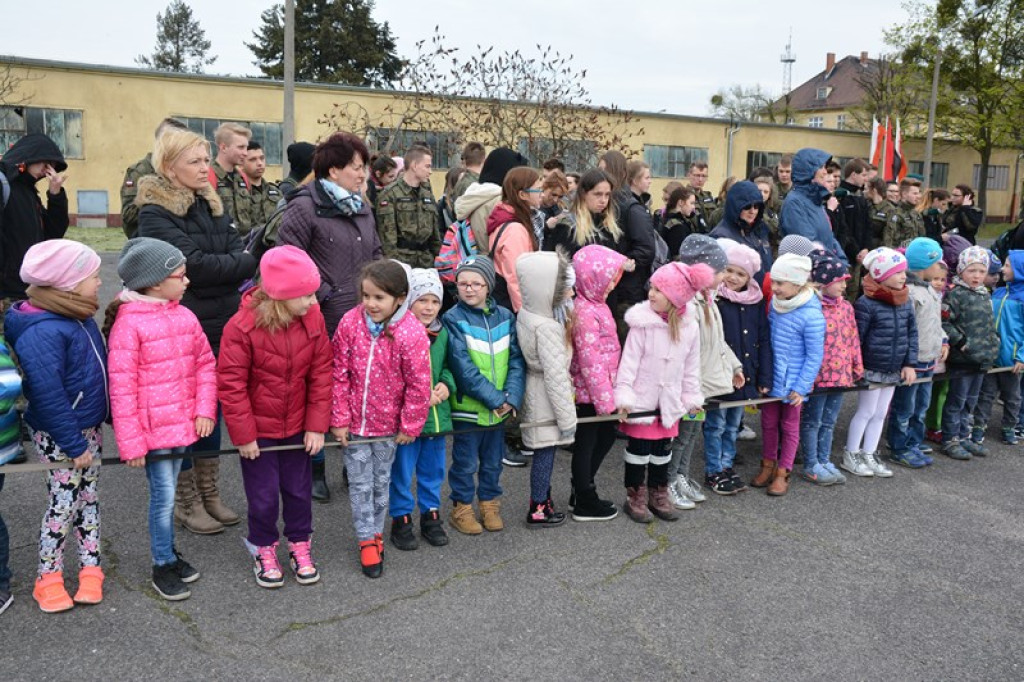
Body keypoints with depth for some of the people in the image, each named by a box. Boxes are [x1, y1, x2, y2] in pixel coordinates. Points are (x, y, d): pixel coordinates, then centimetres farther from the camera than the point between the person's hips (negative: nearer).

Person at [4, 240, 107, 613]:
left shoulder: (79, 318, 1)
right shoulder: (42, 333, -27)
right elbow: (48, 396, -26)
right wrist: (74, 444, -21)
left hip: (89, 427, 8)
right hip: (60, 438, -8)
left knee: (87, 497, 16)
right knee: (63, 505, 5)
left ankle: (90, 568, 29)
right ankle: (47, 579, 22)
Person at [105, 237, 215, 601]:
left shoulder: (185, 316, 4)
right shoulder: (128, 323, -15)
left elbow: (206, 364, 9)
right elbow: (122, 387, -15)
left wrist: (205, 410, -2)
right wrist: (131, 442, -13)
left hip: (183, 423, 6)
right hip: (152, 429, -6)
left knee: (167, 493, 19)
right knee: (163, 496, 0)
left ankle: (169, 552, 35)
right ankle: (162, 566, 18)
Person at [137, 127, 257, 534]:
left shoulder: (211, 205, 12)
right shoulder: (155, 212, -11)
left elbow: (237, 250, 2)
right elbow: (195, 263, -22)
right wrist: (251, 263, -15)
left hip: (220, 325, 7)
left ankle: (209, 495, 27)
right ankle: (186, 503, 18)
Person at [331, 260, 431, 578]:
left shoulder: (412, 334, -20)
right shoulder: (350, 322, -13)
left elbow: (419, 384, -12)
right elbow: (338, 375, -6)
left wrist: (410, 426, -7)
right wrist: (339, 419, -5)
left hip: (388, 424, -1)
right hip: (354, 420, 1)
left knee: (381, 481, 18)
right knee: (360, 483, 9)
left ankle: (376, 531, 38)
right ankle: (367, 539, 26)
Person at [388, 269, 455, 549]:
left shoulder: (442, 333, 4)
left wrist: (446, 385, -3)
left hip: (437, 415, 6)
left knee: (433, 469, 19)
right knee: (402, 471, 8)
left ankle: (431, 515, 35)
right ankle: (401, 520, 24)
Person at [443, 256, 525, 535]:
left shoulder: (505, 316, 1)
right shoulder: (453, 319, -11)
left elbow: (516, 360, -1)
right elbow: (464, 368, -18)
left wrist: (511, 397, -14)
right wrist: (495, 399, -20)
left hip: (501, 409, 4)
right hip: (467, 407, -4)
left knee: (493, 461, 19)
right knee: (465, 463, 11)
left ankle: (490, 504, 36)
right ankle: (462, 508, 27)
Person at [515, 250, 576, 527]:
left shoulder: (526, 314, 2)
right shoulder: (547, 327, -26)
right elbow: (555, 375, -24)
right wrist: (567, 418, -17)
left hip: (535, 389, 9)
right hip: (546, 399, -9)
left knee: (545, 451, 20)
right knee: (545, 452, 5)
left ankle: (542, 498, 33)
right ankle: (538, 510, 17)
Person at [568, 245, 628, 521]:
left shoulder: (596, 305, 9)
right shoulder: (585, 313, -22)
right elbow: (590, 361, -24)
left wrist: (609, 394, 18)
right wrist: (606, 400, -20)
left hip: (600, 388, 10)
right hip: (589, 392, -10)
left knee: (606, 436, 20)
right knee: (586, 444, 5)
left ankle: (581, 491, 34)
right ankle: (585, 503, 22)